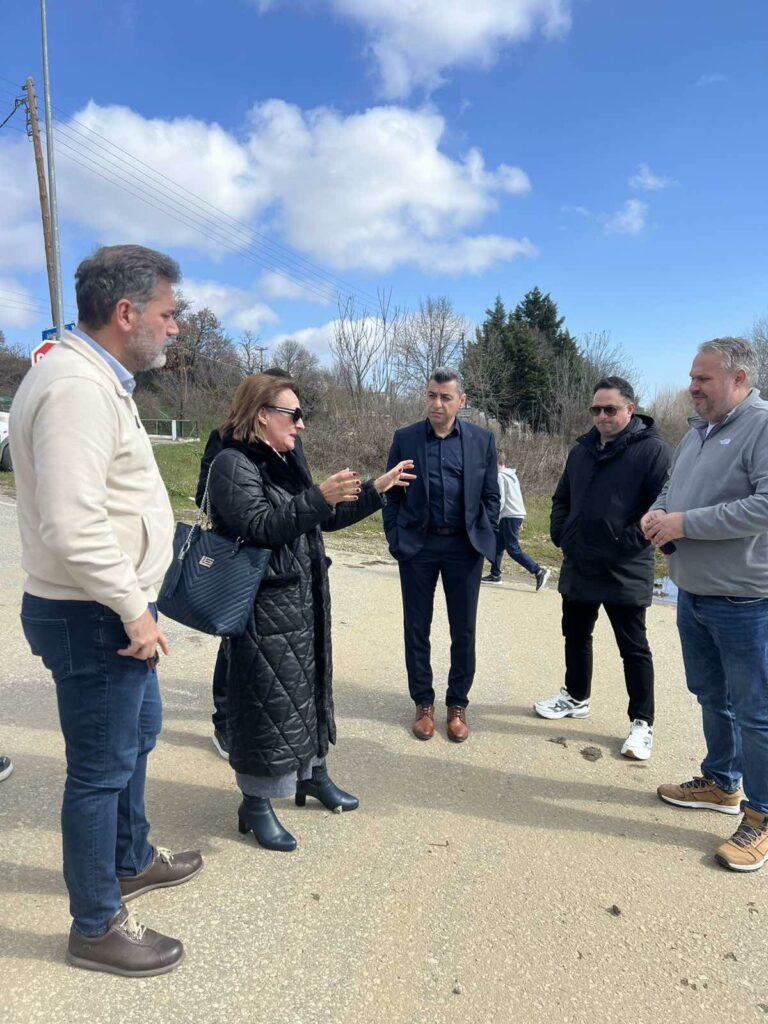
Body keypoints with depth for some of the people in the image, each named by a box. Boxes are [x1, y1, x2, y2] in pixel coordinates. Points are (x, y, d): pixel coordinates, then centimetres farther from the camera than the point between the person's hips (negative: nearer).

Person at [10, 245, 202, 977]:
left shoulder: (96, 378, 11)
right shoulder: (76, 387, -22)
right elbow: (70, 524, -30)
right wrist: (133, 609, -20)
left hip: (114, 609, 10)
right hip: (92, 617, -10)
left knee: (137, 734, 25)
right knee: (101, 768, 6)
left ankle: (132, 860, 46)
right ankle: (96, 928, 27)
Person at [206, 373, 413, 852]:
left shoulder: (287, 462, 13)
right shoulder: (233, 465, -13)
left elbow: (326, 518, 20)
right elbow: (260, 526, -25)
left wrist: (377, 489, 17)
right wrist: (318, 497, -33)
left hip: (304, 601, 9)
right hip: (263, 607, -9)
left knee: (308, 684, 18)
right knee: (266, 695, 0)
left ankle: (312, 771, 37)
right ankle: (256, 802, 17)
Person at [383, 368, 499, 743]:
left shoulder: (482, 440, 2)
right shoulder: (404, 438, 1)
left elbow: (491, 495, 7)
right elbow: (391, 494, 4)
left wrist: (483, 538, 0)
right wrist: (395, 540, -2)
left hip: (464, 546, 0)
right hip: (417, 545, 0)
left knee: (463, 630, 7)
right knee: (416, 628, 8)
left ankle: (458, 704, 24)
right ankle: (423, 703, 24)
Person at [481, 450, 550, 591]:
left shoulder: (500, 477, -11)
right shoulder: (512, 475, 19)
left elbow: (500, 500, -17)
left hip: (510, 516, -10)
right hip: (518, 515, 10)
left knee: (513, 549, -8)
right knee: (497, 544, 16)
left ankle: (539, 572, -12)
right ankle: (495, 574, 21)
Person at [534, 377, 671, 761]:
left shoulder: (652, 449, -11)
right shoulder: (582, 449, 10)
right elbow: (562, 498, 19)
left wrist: (633, 542, -17)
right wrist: (560, 534, 7)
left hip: (625, 572, -7)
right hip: (578, 567, 7)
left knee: (633, 649, 6)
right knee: (576, 636, 19)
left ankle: (642, 723, 19)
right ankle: (576, 698, 39)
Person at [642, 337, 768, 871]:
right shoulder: (697, 433, 13)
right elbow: (671, 490, 21)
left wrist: (685, 523, -22)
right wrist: (657, 514, -2)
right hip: (693, 595, 8)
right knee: (711, 697, 21)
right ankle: (721, 783, 39)